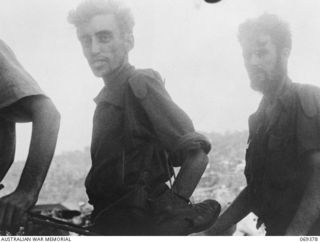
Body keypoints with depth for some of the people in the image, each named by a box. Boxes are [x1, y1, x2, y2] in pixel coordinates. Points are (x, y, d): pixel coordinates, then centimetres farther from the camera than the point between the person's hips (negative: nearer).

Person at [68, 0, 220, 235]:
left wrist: (171, 214, -24)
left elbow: (197, 153, -20)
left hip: (137, 224, -8)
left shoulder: (140, 83, -13)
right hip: (110, 223, 9)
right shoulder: (107, 97, 15)